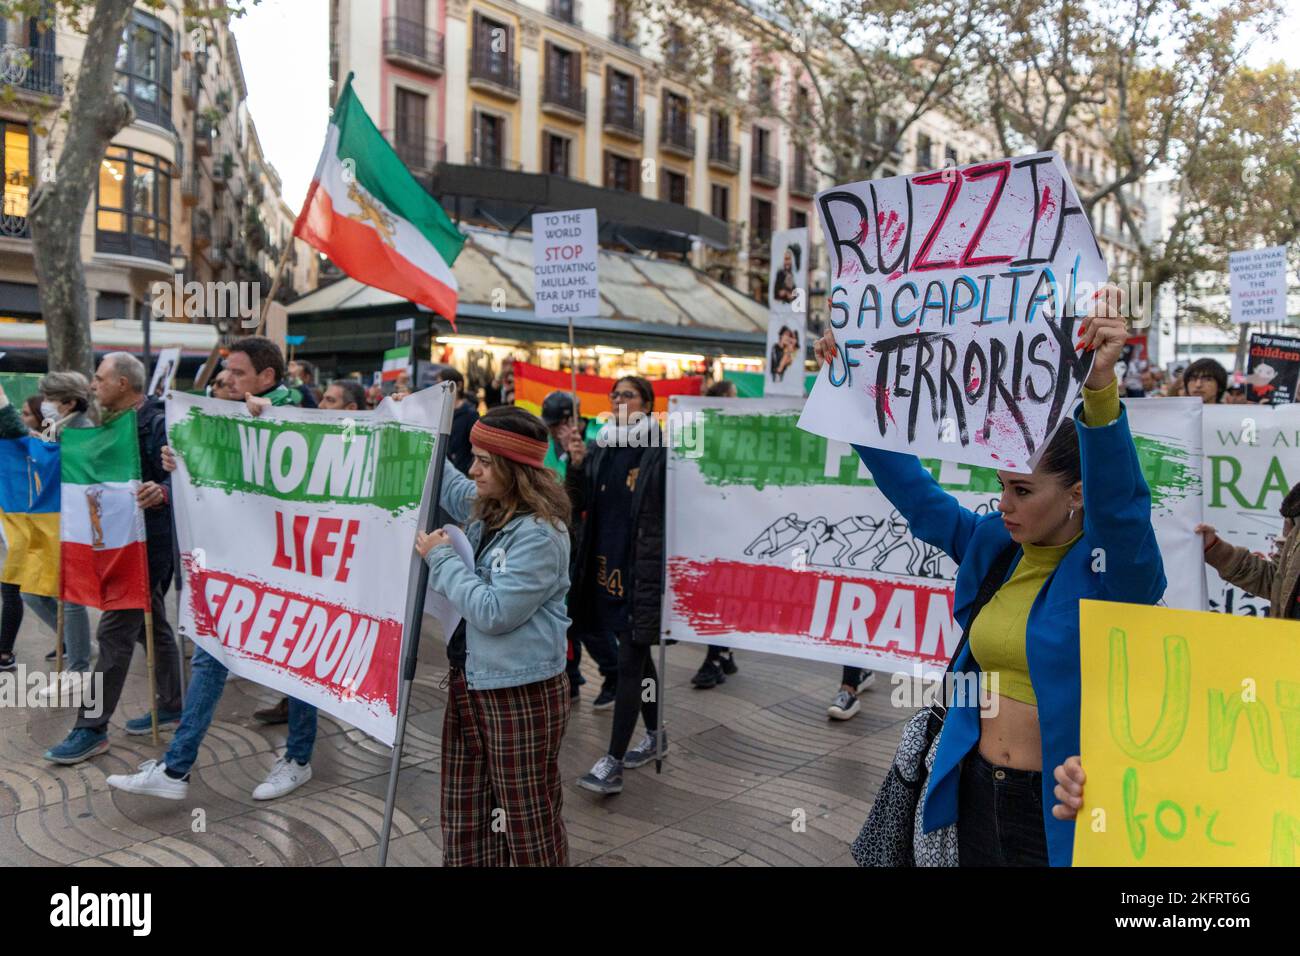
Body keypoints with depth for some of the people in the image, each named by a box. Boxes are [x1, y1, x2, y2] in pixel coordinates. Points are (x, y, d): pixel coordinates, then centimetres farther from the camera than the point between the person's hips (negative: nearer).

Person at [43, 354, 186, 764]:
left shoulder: (158, 423, -16)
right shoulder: (117, 422, 13)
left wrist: (162, 492, -43)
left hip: (147, 541, -10)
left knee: (116, 630, -7)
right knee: (151, 623, 17)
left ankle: (92, 729, 0)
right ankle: (171, 704, 29)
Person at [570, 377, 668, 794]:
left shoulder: (662, 452, -9)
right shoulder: (598, 449, 8)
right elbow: (578, 505, 6)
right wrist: (576, 465, -8)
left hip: (643, 569, -6)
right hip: (606, 566, 6)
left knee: (629, 664, -4)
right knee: (638, 657, 18)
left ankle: (613, 763, 0)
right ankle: (655, 736, 34)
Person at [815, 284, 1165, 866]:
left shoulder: (1110, 565, -14)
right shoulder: (994, 546, 2)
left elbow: (1117, 498, -33)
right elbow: (913, 491, 6)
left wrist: (1101, 386, -48)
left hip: (1057, 812, -5)